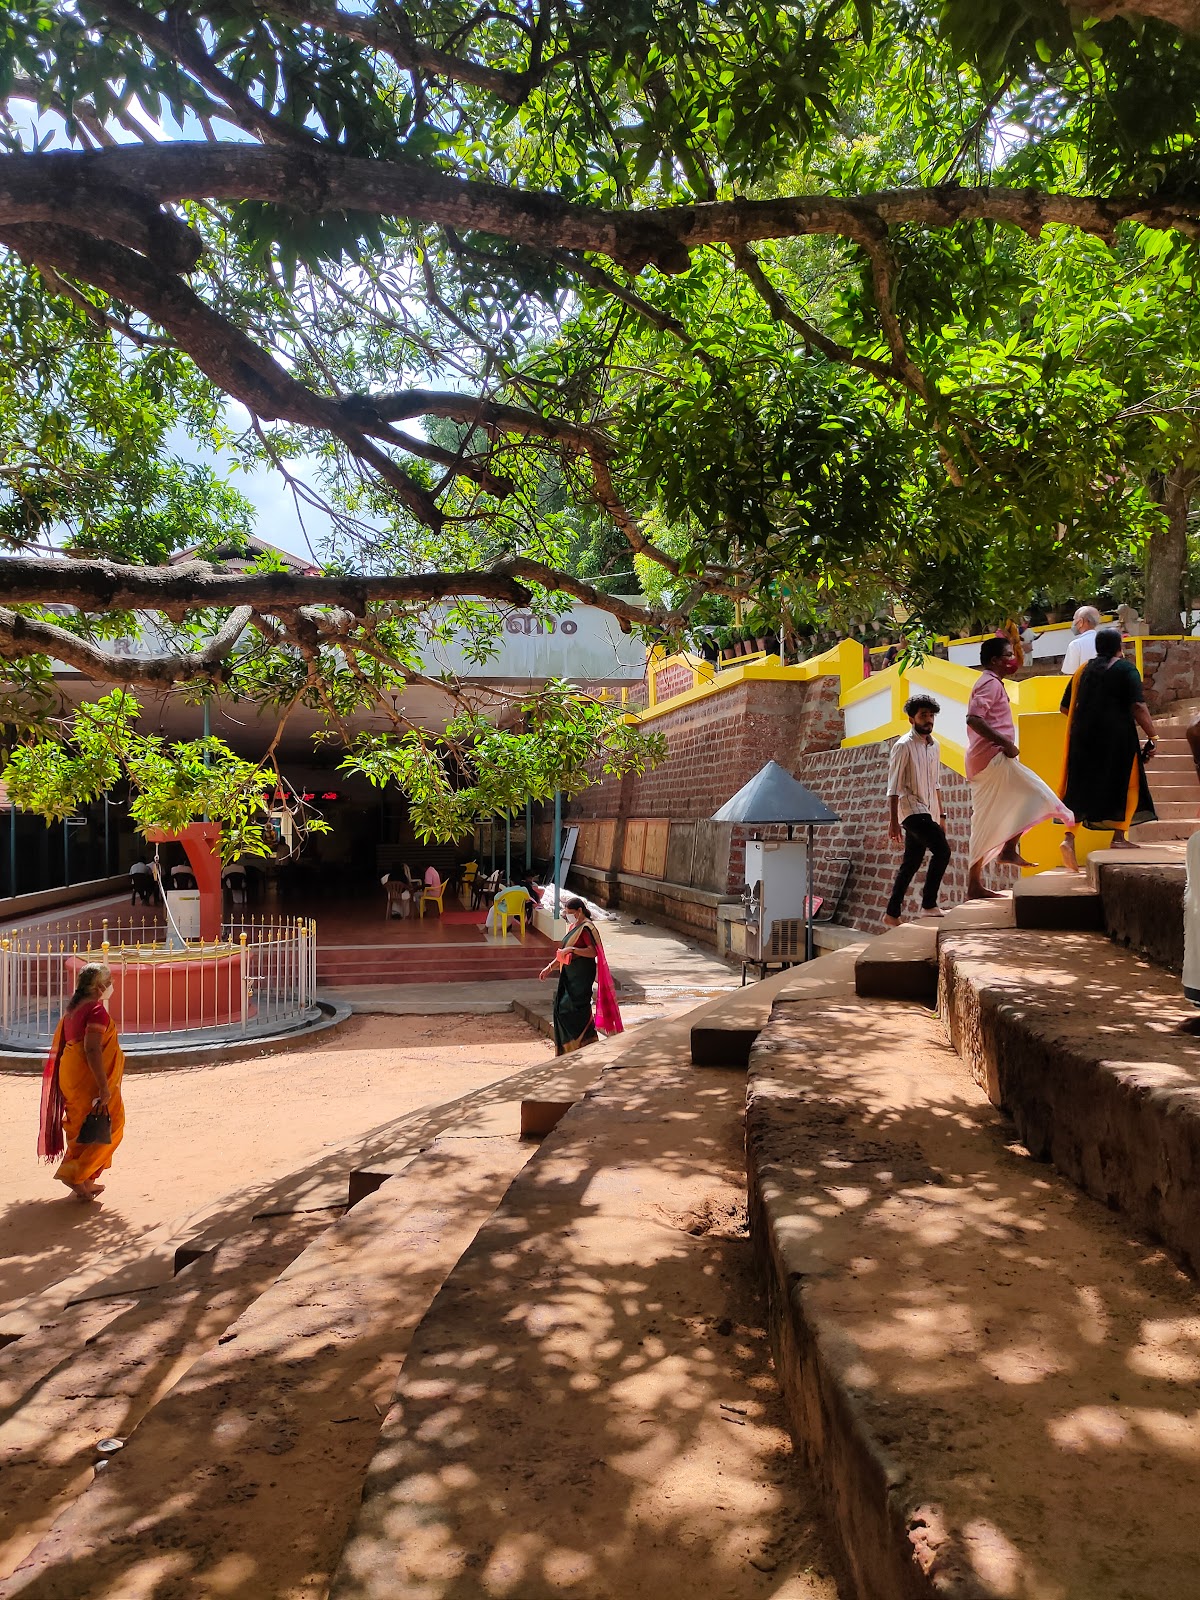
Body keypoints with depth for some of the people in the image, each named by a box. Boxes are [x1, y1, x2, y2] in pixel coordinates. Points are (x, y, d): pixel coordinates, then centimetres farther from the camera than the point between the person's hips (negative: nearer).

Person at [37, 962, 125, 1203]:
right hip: (90, 1079, -9)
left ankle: (84, 1182, 24)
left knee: (82, 1128, 17)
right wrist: (104, 1086, -24)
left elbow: (64, 1042, 16)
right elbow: (92, 1049, -25)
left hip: (71, 1077, 9)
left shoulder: (74, 1007, 11)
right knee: (106, 1127, 1)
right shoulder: (96, 1009, -17)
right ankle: (75, 1174, -3)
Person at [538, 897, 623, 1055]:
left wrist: (572, 949, -28)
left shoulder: (586, 928, -13)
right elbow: (564, 953, 22)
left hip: (581, 977, -9)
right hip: (570, 977, 9)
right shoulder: (574, 927, 15)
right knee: (561, 1008, 9)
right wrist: (550, 967, 16)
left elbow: (593, 952, -23)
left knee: (569, 1010, -11)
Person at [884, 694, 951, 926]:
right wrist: (893, 821, -16)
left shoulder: (934, 746, 14)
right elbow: (894, 786, -11)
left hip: (928, 813, 8)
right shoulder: (903, 746, -9)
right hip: (912, 810, -8)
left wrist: (940, 816, 20)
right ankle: (929, 905, -13)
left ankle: (892, 914, 15)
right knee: (942, 850, -20)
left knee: (910, 864, 9)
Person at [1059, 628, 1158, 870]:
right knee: (1126, 784, 10)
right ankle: (1119, 837, 6)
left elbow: (1066, 706, 16)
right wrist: (1152, 736, -10)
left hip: (1082, 737, 5)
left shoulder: (1083, 670, 12)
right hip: (1116, 736, -5)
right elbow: (1138, 706, -14)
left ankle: (1069, 837, -9)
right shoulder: (1125, 669, -4)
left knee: (1082, 787, 6)